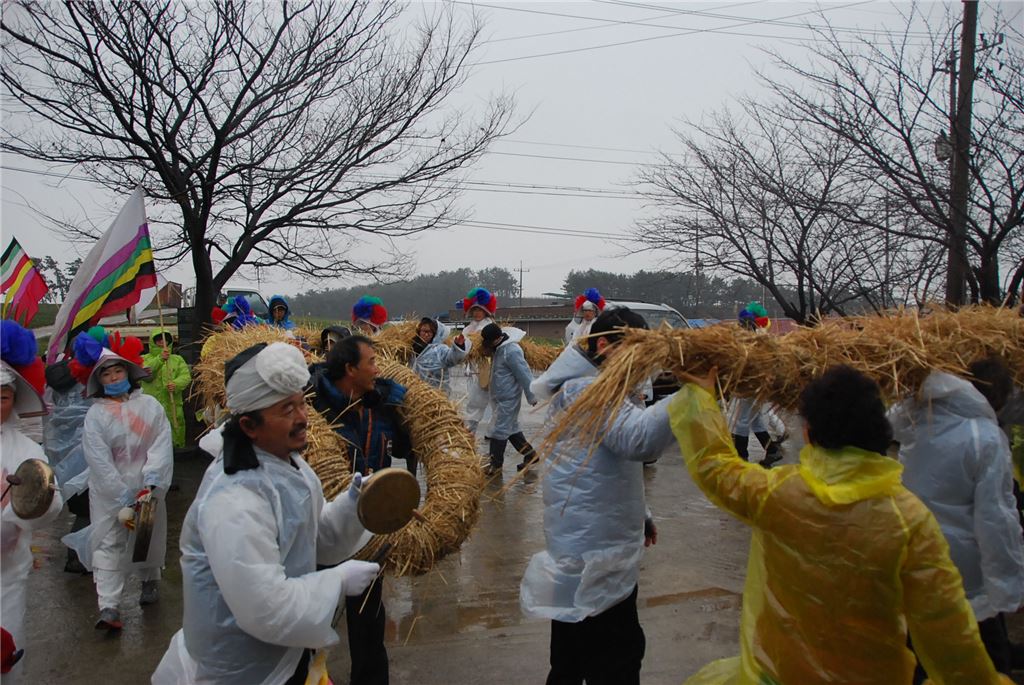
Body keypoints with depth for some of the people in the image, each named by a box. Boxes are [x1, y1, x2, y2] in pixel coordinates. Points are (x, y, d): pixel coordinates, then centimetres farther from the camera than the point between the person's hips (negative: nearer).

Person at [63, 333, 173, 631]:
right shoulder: (95, 414, -7)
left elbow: (161, 448, -11)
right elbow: (100, 462, -11)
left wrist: (151, 486, -23)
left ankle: (150, 581, 41)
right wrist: (123, 502, -16)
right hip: (109, 492, -1)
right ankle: (109, 607, -4)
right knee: (108, 545, -6)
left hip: (147, 490, 1)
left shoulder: (150, 405, -5)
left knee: (150, 538, 17)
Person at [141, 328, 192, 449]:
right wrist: (160, 359, -25)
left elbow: (186, 376, 0)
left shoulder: (177, 359, 14)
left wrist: (176, 384, -21)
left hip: (174, 407, 2)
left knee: (176, 441, 4)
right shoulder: (144, 359, 10)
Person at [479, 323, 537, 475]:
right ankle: (530, 454, 27)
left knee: (500, 430, -4)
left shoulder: (511, 351, -23)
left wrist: (531, 396, -17)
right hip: (501, 397, 10)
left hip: (508, 398, -10)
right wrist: (486, 351, 0)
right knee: (512, 428, 17)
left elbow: (524, 374, -21)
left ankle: (496, 464, 6)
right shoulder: (499, 349, 7)